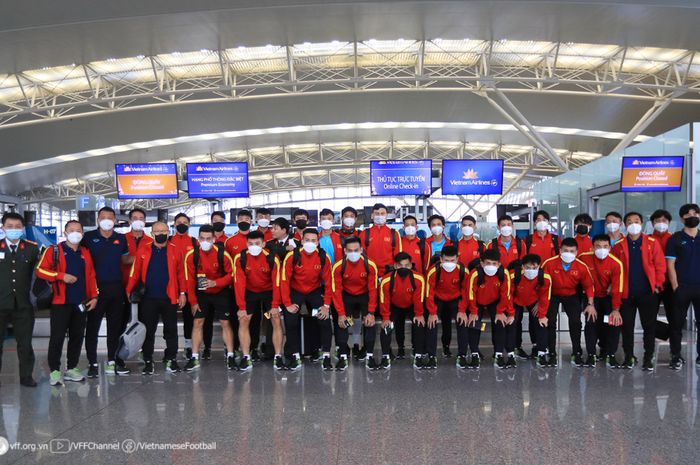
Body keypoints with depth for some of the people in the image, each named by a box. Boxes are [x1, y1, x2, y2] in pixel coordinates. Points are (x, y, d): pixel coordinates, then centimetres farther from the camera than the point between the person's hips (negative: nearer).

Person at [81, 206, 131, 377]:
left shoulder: (121, 239, 10)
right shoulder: (89, 237, -1)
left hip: (116, 287, 3)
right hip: (96, 287, -3)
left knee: (115, 326, 9)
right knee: (92, 326, 1)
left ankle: (112, 360, 20)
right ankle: (93, 363, 9)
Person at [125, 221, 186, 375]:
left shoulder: (175, 250, 1)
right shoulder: (143, 250, 0)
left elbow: (181, 273, 2)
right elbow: (135, 272, -1)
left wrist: (182, 293, 0)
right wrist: (129, 290, -7)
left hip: (170, 298, 0)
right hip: (148, 298, 0)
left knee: (171, 330, 9)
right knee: (148, 330, 8)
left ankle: (171, 359, 21)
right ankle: (148, 361, 19)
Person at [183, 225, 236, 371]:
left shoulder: (223, 254, -20)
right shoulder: (191, 255, -14)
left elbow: (231, 274, -9)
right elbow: (190, 279, -7)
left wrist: (216, 282, -25)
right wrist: (193, 301, -6)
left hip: (221, 293, -1)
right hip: (201, 293, 2)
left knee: (225, 323, 0)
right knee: (197, 323, 1)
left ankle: (230, 356, 9)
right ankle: (195, 358, 9)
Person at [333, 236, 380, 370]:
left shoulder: (370, 265, -22)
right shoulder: (338, 266, -22)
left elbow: (373, 290, -14)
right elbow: (336, 291, -15)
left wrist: (371, 312, -17)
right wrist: (341, 313, -18)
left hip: (365, 295, 0)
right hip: (346, 296, 0)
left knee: (370, 323, -13)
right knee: (342, 324, -12)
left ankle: (370, 357, -3)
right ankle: (343, 357, -2)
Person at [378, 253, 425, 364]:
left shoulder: (418, 279, -31)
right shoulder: (386, 280, -32)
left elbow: (419, 298, -18)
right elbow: (384, 300, -19)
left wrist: (419, 314, -11)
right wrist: (386, 317, -16)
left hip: (411, 306, 1)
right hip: (394, 307, 0)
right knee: (386, 327, -14)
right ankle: (386, 356, 0)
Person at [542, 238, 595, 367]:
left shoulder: (582, 267, -19)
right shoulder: (549, 263, -26)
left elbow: (588, 285, -5)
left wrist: (590, 304, -9)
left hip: (572, 296, 2)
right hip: (552, 295, -1)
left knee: (575, 322, -8)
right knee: (550, 322, -11)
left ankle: (577, 353, 11)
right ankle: (552, 354, 4)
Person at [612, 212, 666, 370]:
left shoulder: (652, 242, 2)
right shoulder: (619, 245, 4)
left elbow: (660, 265, 0)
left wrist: (658, 284, -6)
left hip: (648, 292, -1)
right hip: (626, 293, 1)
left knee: (649, 326, 5)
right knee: (627, 326, 6)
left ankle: (648, 358, 15)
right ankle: (629, 357, 18)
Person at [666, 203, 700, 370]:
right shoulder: (675, 239, 3)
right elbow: (670, 265, -2)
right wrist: (676, 287, -9)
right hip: (682, 288, -2)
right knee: (677, 323, 2)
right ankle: (676, 356, 10)